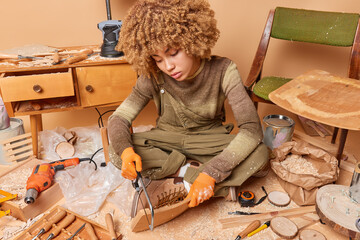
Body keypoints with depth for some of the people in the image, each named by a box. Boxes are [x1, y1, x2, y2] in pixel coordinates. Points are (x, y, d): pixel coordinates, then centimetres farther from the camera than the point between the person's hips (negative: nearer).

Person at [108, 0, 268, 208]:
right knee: (117, 151, -26)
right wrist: (125, 150, -37)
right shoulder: (153, 77, -16)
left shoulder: (223, 70, -22)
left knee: (260, 153, -29)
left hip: (209, 139, -2)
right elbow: (119, 118, -13)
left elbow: (252, 129, -29)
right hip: (167, 139, 3)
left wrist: (211, 173, -40)